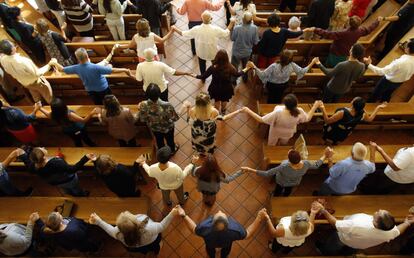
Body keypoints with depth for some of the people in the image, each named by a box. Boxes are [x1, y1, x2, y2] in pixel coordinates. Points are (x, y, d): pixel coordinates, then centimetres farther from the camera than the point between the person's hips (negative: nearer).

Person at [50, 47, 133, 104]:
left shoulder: (76, 68, -18)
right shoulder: (95, 67, -34)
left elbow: (61, 69, -1)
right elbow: (113, 70, -33)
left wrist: (55, 63, 19)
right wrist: (125, 70, -23)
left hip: (91, 91, 5)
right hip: (103, 89, -5)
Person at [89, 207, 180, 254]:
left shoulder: (119, 233, -40)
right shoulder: (148, 229, -49)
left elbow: (111, 230, -16)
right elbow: (162, 226, -30)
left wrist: (98, 221, -10)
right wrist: (172, 214, -33)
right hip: (152, 243, -1)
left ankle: (144, 251, 64)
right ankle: (156, 249, 61)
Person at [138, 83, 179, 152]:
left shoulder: (143, 105, -34)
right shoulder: (166, 105, -42)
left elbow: (142, 119, -15)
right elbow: (175, 118, -25)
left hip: (154, 128, 2)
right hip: (167, 127, -2)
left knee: (159, 140, 34)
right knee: (170, 140, 31)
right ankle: (172, 150, 62)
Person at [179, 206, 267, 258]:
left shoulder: (205, 227, -45)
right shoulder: (235, 229, -46)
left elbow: (194, 230, -22)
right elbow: (247, 234, -24)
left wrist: (184, 215, -19)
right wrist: (259, 218, -28)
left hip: (210, 243, 0)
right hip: (226, 244, 0)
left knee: (210, 249, 37)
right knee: (226, 250, 37)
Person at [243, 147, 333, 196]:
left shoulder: (284, 167, -50)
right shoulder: (306, 164, -39)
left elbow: (267, 174, -44)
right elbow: (316, 165, -16)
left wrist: (250, 170, -42)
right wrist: (325, 156, -2)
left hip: (282, 181, -3)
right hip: (295, 182, 4)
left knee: (278, 189, 35)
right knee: (288, 190, 39)